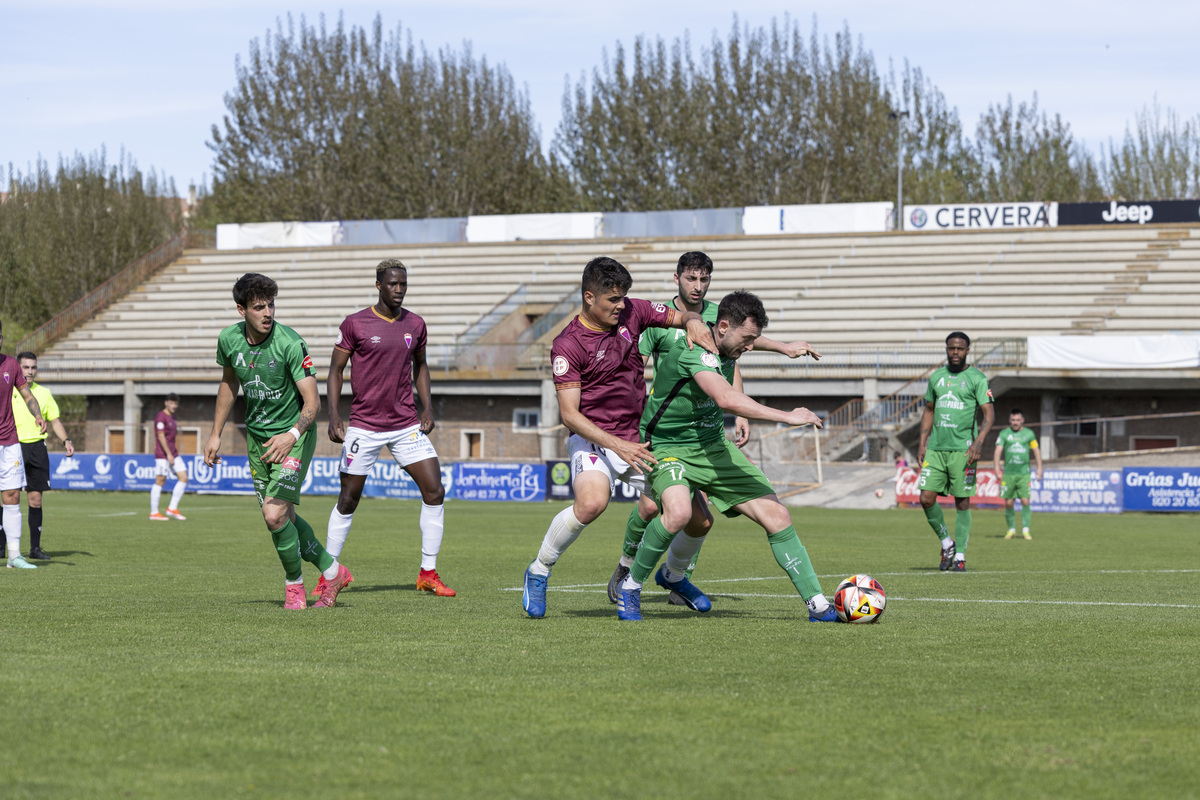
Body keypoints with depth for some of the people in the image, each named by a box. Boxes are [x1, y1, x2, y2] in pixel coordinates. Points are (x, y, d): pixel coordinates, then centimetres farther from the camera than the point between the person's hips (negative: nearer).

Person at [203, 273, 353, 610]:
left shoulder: (291, 344, -23)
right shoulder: (229, 340, -7)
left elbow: (312, 401, -23)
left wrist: (292, 435, -40)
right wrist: (216, 434, 15)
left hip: (293, 435, -6)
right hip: (257, 436, 6)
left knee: (275, 515, -16)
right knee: (285, 518, 10)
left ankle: (294, 583, 7)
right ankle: (333, 572, 28)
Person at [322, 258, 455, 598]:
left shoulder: (415, 325, 5)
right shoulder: (355, 324, -6)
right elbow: (336, 370, 0)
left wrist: (427, 406, 9)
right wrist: (333, 416, -8)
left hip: (406, 424, 3)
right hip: (364, 426, -3)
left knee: (434, 491, -7)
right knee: (348, 500, 1)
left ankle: (428, 574, 2)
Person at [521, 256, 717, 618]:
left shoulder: (632, 311, 1)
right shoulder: (567, 346, -14)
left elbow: (682, 316, 14)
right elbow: (570, 414, -17)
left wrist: (694, 323, -12)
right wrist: (617, 445, -28)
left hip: (638, 438, 5)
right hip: (593, 440, -5)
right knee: (592, 502, -37)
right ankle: (538, 573, -15)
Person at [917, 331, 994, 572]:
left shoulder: (976, 378, -1)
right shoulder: (936, 377, 13)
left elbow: (989, 413, -8)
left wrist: (979, 441, -22)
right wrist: (922, 444, 13)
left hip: (962, 449, -4)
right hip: (936, 448, 4)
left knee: (962, 502, -1)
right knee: (926, 498, -6)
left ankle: (960, 555, 7)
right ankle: (946, 543, 14)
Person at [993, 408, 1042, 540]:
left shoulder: (1029, 433, 8)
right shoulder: (1004, 434, 5)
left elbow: (1036, 450, 14)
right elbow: (998, 450, -2)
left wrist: (1039, 468, 7)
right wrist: (996, 467, -15)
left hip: (1024, 473, 0)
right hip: (1008, 473, 0)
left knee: (1025, 501, -10)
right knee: (1009, 503, 0)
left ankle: (1025, 530, -2)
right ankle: (1011, 530, 13)